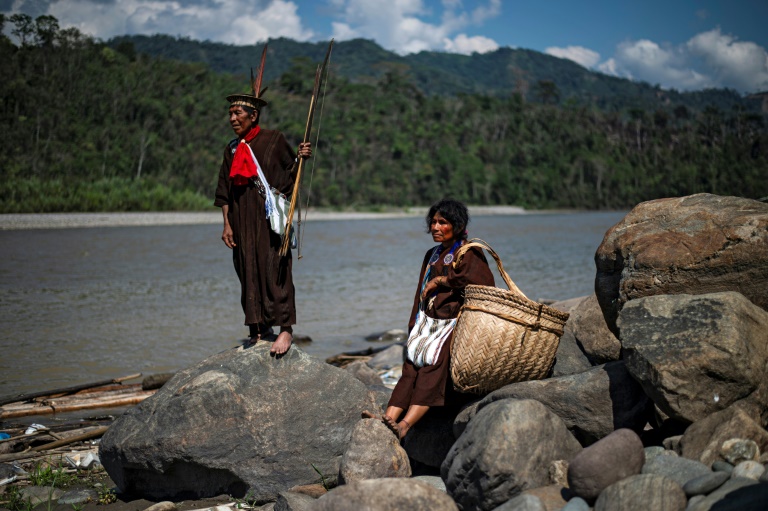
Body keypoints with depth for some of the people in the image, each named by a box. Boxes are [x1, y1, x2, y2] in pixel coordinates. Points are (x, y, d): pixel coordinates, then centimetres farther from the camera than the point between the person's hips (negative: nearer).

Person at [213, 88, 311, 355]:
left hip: (270, 216, -5)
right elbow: (225, 192, 13)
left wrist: (300, 158, -16)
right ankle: (260, 328, 15)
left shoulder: (274, 140, 1)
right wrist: (227, 224, 6)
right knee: (248, 271, 5)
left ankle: (285, 329, -6)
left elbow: (290, 174, 3)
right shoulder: (232, 149, 13)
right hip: (242, 220, 5)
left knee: (275, 269, -9)